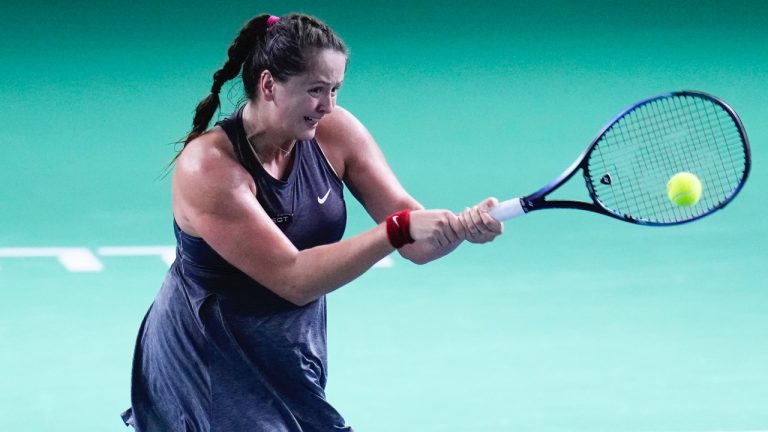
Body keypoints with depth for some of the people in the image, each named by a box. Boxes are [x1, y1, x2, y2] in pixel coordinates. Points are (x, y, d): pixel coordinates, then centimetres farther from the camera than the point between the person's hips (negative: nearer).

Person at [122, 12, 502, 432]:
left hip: (293, 356, 6)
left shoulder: (335, 131, -9)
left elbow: (414, 242, -12)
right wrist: (399, 229, -38)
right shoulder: (207, 166, -26)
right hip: (205, 362, -6)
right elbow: (294, 280, -31)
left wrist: (463, 226, -34)